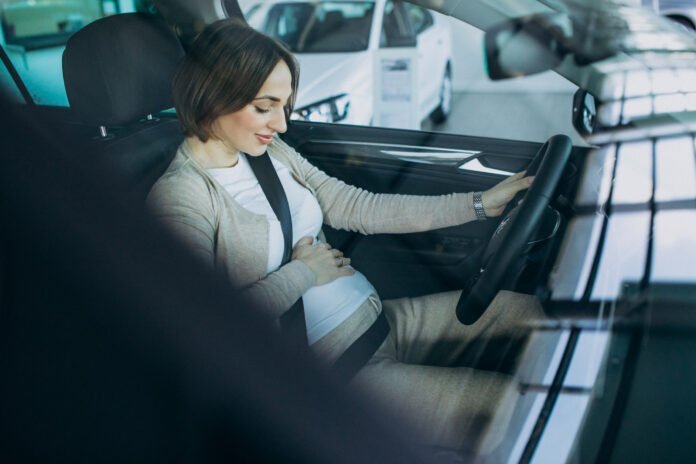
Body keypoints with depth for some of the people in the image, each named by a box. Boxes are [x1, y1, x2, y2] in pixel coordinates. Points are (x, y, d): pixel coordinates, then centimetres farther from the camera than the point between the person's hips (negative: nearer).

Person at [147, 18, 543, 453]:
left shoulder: (269, 152, 8)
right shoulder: (179, 196, -14)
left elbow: (358, 207, 7)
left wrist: (479, 204, 3)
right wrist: (303, 272, -13)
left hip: (380, 316, 8)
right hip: (332, 368, -8)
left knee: (529, 310, 2)